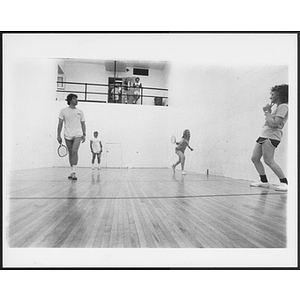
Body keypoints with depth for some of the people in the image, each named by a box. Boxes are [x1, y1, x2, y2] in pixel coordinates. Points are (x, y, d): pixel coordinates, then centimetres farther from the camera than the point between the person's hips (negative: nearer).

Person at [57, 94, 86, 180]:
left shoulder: (80, 112, 10)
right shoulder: (63, 111, 5)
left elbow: (83, 124, 13)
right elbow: (60, 124, 3)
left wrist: (84, 134, 4)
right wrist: (58, 135, -4)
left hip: (77, 135, -1)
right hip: (67, 135, 1)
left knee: (74, 151, -19)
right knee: (70, 153, 8)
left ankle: (74, 172, -18)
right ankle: (72, 172, 21)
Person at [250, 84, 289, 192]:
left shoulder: (283, 106, -8)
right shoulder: (278, 107, 22)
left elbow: (274, 123, -19)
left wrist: (267, 112, -9)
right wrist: (268, 111, 13)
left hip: (271, 136, -10)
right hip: (264, 135, 10)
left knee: (268, 160, -16)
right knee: (255, 158, 8)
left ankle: (285, 183, -8)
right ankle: (264, 181, 15)